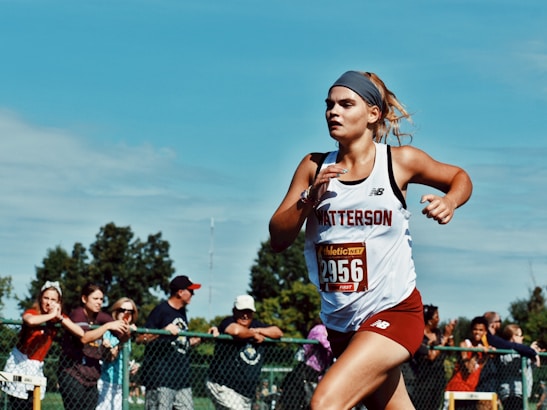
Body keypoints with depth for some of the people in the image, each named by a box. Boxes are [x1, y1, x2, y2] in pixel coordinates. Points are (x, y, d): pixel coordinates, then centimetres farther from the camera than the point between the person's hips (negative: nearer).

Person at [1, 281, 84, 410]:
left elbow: (80, 332, -12)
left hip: (36, 366, 4)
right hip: (19, 363, -4)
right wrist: (51, 316, -26)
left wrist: (60, 318, -18)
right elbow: (30, 321, -38)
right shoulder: (32, 312, -10)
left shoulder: (60, 317, 3)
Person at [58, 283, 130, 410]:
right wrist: (107, 326, -28)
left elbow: (122, 337, 7)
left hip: (92, 377, 6)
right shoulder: (77, 314, -8)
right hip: (72, 375, -6)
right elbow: (84, 337, -25)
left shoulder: (101, 317, 9)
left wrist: (126, 331, -15)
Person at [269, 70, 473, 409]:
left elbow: (459, 177, 12)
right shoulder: (315, 167, 2)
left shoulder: (401, 161, -5)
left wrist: (449, 202, -10)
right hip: (341, 321, 5)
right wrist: (310, 199, -18)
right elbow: (278, 240, -1)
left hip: (393, 312, -5)